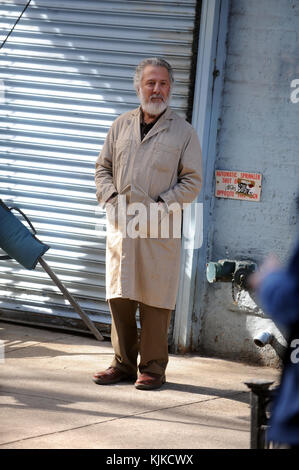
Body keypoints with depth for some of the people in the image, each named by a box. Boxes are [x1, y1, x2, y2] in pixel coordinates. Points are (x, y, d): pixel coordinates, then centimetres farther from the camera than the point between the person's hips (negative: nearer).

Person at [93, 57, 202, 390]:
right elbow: (103, 168, 17)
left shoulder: (183, 132, 3)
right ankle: (123, 363, 16)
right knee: (119, 296, 6)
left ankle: (153, 367, 7)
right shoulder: (121, 125, 13)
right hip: (120, 225, 4)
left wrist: (159, 207, -11)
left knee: (154, 300, -2)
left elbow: (192, 181, 0)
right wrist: (111, 198, -2)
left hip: (159, 229, -3)